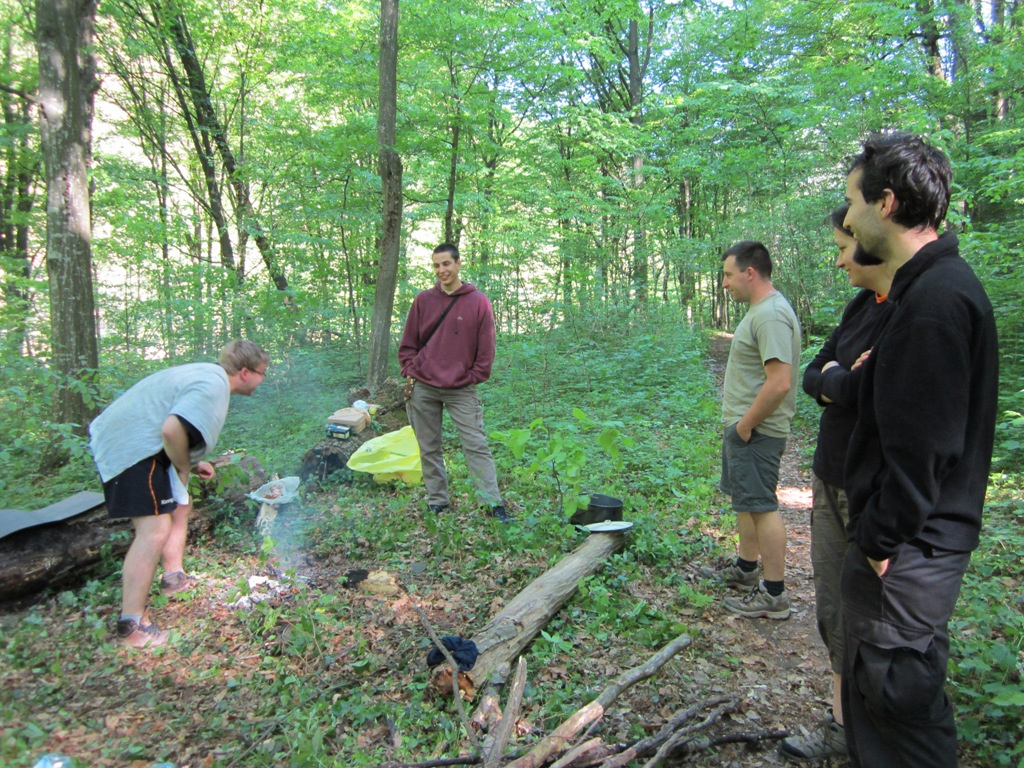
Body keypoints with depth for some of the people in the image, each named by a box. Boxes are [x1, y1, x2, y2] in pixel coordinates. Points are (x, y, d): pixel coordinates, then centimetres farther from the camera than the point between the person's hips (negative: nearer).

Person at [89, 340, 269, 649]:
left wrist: (193, 463, 14)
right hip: (130, 450, -11)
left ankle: (174, 577, 33)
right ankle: (132, 625, -7)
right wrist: (184, 468, -13)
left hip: (131, 441, 11)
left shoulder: (210, 375, 14)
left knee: (180, 506, 20)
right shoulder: (213, 387, -20)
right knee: (155, 529, -13)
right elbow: (172, 430, -32)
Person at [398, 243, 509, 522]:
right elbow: (408, 343, 8)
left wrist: (475, 377, -5)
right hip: (423, 388, 3)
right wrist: (410, 372, -2)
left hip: (462, 389, -2)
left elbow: (486, 347, -1)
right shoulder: (423, 300, 4)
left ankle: (494, 502, 1)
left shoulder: (479, 302, -2)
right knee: (429, 449, 9)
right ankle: (437, 502, 21)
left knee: (476, 446, -4)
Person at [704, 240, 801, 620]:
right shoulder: (759, 310, 13)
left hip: (756, 431, -11)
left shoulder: (771, 315, -21)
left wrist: (746, 425, -20)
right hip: (744, 426, 11)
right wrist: (739, 423, 16)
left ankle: (774, 595, 7)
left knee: (761, 506, -3)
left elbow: (780, 382, -28)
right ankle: (745, 569, 35)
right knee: (747, 500, 20)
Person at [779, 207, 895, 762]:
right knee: (833, 609, 17)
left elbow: (860, 394, -26)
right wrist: (840, 382, -9)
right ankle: (841, 726, 34)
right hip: (832, 477, 8)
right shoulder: (861, 305, 9)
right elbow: (812, 376, 10)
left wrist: (835, 377, -7)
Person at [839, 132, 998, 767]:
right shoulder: (935, 285, 11)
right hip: (907, 535, 10)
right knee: (871, 683, 22)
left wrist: (883, 539, -17)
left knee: (899, 696, 4)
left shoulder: (938, 298, -21)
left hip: (910, 549, -10)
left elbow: (924, 444, -24)